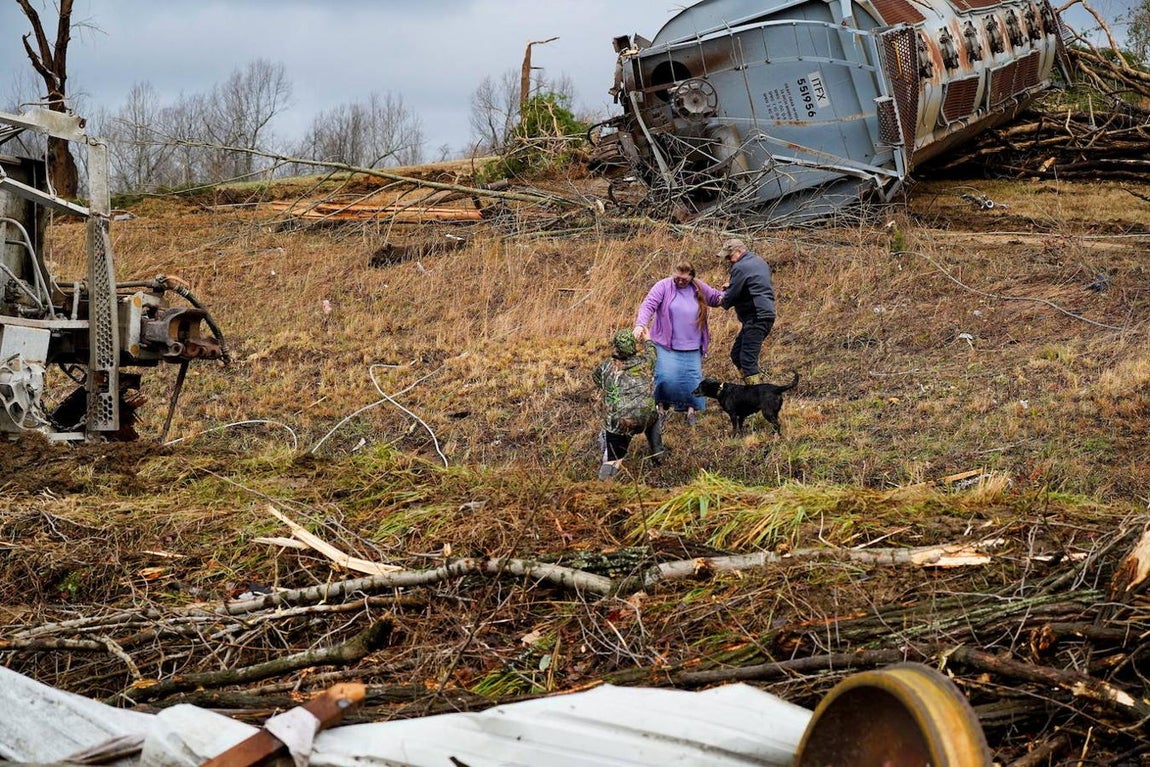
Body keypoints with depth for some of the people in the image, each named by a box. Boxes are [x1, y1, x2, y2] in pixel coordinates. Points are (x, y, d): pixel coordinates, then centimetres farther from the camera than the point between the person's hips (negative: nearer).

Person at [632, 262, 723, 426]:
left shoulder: (700, 288, 6)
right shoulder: (663, 286, -7)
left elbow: (715, 298, 22)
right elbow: (648, 305, -16)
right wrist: (640, 324, -32)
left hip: (692, 347, 4)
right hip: (666, 344, -3)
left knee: (693, 378, 2)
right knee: (666, 377, -15)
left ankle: (691, 409, 18)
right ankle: (662, 406, 7)